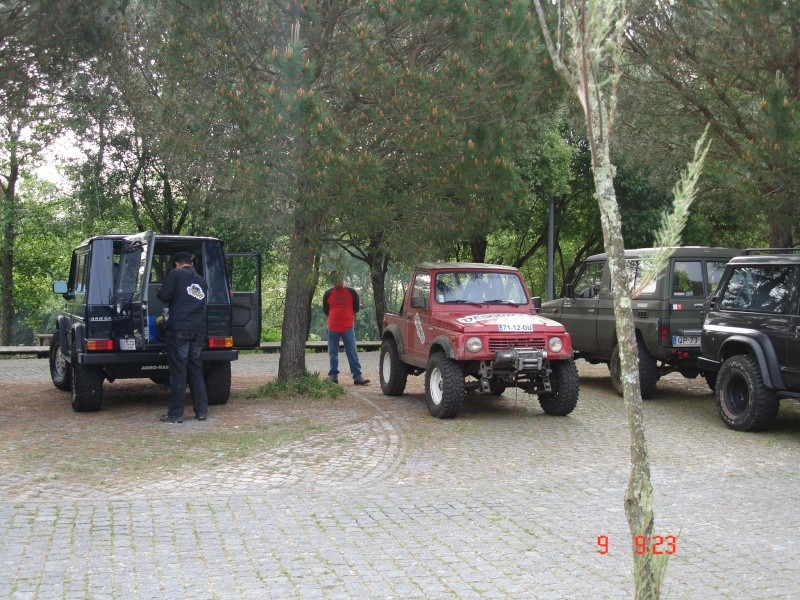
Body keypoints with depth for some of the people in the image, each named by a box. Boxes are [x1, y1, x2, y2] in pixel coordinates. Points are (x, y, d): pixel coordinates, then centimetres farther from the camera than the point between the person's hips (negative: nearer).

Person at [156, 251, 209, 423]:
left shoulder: (176, 274, -1)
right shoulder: (201, 281, 18)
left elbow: (163, 296, -8)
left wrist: (159, 292, 14)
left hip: (179, 329, -6)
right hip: (199, 330, 6)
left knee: (178, 372, -2)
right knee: (196, 371, 13)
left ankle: (176, 414, 0)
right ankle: (201, 412, 12)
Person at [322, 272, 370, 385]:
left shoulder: (351, 293, 0)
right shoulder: (328, 294, 5)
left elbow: (356, 309, 6)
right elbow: (325, 310, 13)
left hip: (348, 328, -2)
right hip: (333, 328, 2)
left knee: (352, 353, -2)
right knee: (333, 353, 7)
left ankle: (357, 376, -3)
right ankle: (333, 375, 13)